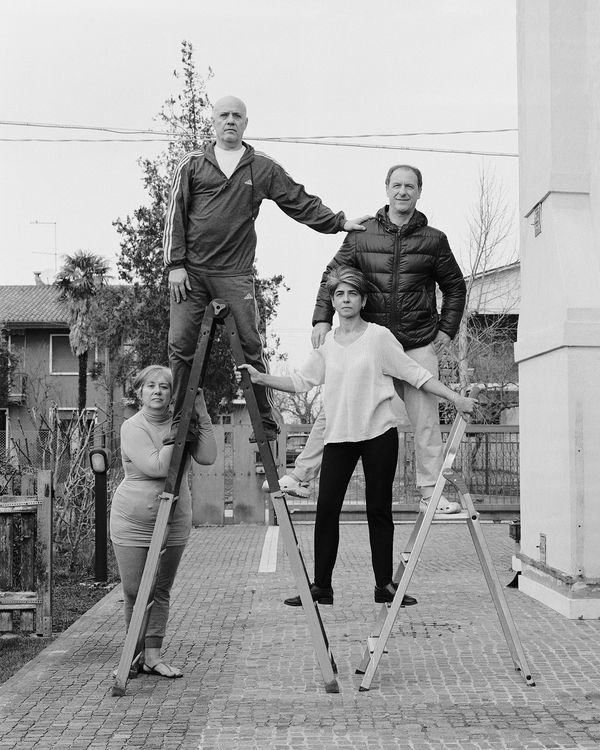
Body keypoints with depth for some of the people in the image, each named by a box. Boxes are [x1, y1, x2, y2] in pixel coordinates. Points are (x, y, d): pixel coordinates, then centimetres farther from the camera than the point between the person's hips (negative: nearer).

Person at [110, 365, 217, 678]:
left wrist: (202, 416, -16)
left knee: (161, 591, 5)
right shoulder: (132, 427, -12)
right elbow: (157, 467, -25)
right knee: (134, 592, 0)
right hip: (132, 522, -3)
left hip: (173, 521, 3)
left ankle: (153, 655, 13)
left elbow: (207, 457, -12)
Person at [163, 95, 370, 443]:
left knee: (251, 346, -4)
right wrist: (175, 264, -2)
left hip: (236, 273, 0)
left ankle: (267, 422, 6)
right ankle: (180, 423, 9)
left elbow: (301, 202, 14)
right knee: (181, 345, -2)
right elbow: (174, 214, 6)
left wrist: (340, 222, 6)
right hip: (190, 271, 1)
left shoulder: (264, 168, 11)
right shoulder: (193, 163, 10)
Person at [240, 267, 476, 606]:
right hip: (338, 437, 3)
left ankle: (385, 584, 16)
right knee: (326, 509, -1)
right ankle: (321, 586, 8)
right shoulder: (326, 343, 9)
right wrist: (261, 378, 2)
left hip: (379, 434, -3)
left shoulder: (379, 336, -2)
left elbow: (416, 374, -2)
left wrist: (455, 397, -7)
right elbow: (300, 380, 12)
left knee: (379, 510, 5)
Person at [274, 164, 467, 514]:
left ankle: (432, 492, 11)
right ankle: (300, 477, 8)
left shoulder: (434, 240, 6)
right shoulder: (362, 235, 5)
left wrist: (446, 329, 7)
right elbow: (332, 275, 9)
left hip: (418, 345, 0)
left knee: (426, 419, 1)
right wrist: (323, 318, -3)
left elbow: (455, 287, 16)